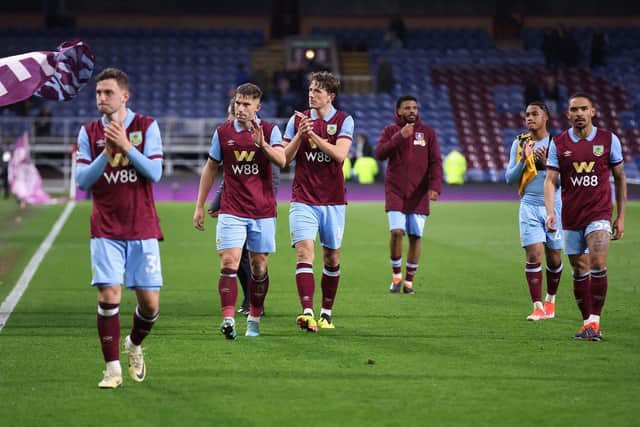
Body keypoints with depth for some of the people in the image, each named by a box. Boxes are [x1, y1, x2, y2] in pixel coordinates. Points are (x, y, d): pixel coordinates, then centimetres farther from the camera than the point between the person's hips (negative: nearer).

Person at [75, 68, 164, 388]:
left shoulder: (146, 126, 1)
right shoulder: (89, 132, 5)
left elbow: (155, 172, -8)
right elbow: (82, 180, -1)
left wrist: (125, 146, -19)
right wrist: (107, 152, -14)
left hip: (142, 228, 0)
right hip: (106, 230, 0)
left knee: (150, 301, -1)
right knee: (108, 296, -13)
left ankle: (134, 345, 30)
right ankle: (113, 368, -2)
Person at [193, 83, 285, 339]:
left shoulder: (269, 131, 0)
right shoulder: (222, 132, 4)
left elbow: (281, 160, -15)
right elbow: (210, 168, 14)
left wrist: (263, 144, -34)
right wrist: (200, 206, 12)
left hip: (263, 211, 0)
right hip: (231, 210, 0)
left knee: (259, 267, 6)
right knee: (229, 262, -15)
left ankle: (254, 318, 21)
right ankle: (228, 318, -22)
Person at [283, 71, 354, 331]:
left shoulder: (344, 121, 0)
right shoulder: (297, 120, 5)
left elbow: (340, 154, -15)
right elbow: (285, 158, 3)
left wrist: (313, 135, -22)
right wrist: (300, 135, -13)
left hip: (333, 200, 0)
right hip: (303, 200, 0)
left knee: (332, 258, 8)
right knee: (304, 252, -16)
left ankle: (326, 313, 22)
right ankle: (307, 312, -26)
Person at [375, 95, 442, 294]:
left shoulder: (428, 132, 7)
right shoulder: (390, 131, 6)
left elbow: (435, 162, 3)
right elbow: (380, 153, -9)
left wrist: (435, 186, -11)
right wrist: (400, 136, -19)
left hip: (419, 194, 1)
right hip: (395, 191, -1)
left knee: (415, 236, 0)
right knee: (396, 231, -15)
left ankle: (409, 281, 10)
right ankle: (396, 274, 4)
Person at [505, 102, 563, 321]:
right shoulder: (519, 143, 5)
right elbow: (509, 178, 4)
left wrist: (545, 163, -21)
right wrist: (523, 160, -13)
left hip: (553, 206, 0)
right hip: (529, 206, 0)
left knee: (554, 258, 7)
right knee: (533, 255, -10)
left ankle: (550, 299, 30)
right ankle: (538, 306, -8)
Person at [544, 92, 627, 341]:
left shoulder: (609, 140, 1)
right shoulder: (558, 143, 2)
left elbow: (620, 178, 9)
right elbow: (550, 180, -1)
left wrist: (621, 217, 7)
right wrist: (550, 212, -17)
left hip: (599, 213, -2)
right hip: (571, 217, 2)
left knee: (598, 265, -18)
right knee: (580, 271, 5)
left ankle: (594, 320, -12)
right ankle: (587, 322, 14)